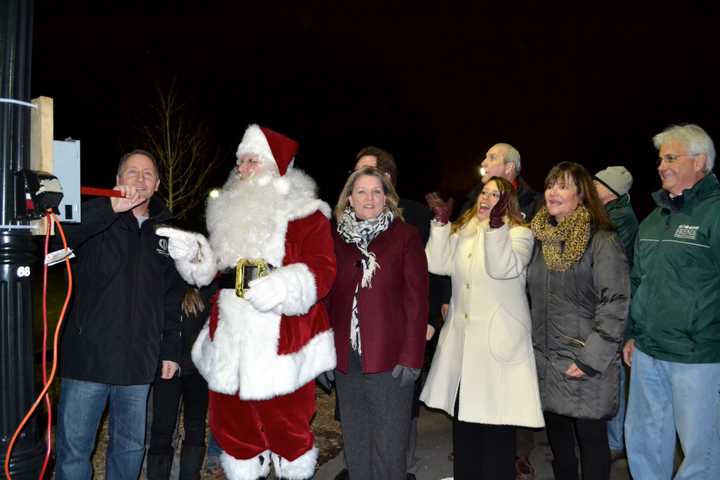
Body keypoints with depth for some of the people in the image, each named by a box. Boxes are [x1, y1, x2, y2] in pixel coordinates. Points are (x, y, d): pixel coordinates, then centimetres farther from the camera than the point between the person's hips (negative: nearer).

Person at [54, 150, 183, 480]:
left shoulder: (166, 231, 11)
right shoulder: (95, 218, 0)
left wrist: (171, 350, 10)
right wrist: (111, 208, -27)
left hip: (139, 363, 3)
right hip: (88, 355, -3)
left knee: (130, 446, 15)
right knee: (73, 449, 4)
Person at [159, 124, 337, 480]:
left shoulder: (305, 213, -5)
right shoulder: (231, 210, 15)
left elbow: (322, 270, -15)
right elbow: (214, 267, 20)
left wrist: (283, 287, -31)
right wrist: (192, 252, 0)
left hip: (281, 341, -6)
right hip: (232, 337, 6)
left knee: (286, 422, 3)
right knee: (230, 421, 15)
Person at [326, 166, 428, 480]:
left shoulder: (405, 235, -1)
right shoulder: (337, 238, 8)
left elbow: (416, 299, -5)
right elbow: (329, 298, 11)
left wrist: (411, 356, -11)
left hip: (391, 359, -3)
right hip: (346, 359, 4)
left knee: (389, 447, 4)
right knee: (355, 445, 15)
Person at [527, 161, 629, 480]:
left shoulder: (602, 241, -10)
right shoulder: (541, 239, 9)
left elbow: (615, 304, -15)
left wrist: (591, 359, -18)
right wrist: (530, 343, 10)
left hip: (586, 363, -5)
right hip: (546, 359, 6)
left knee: (590, 436, 6)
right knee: (557, 432, 15)